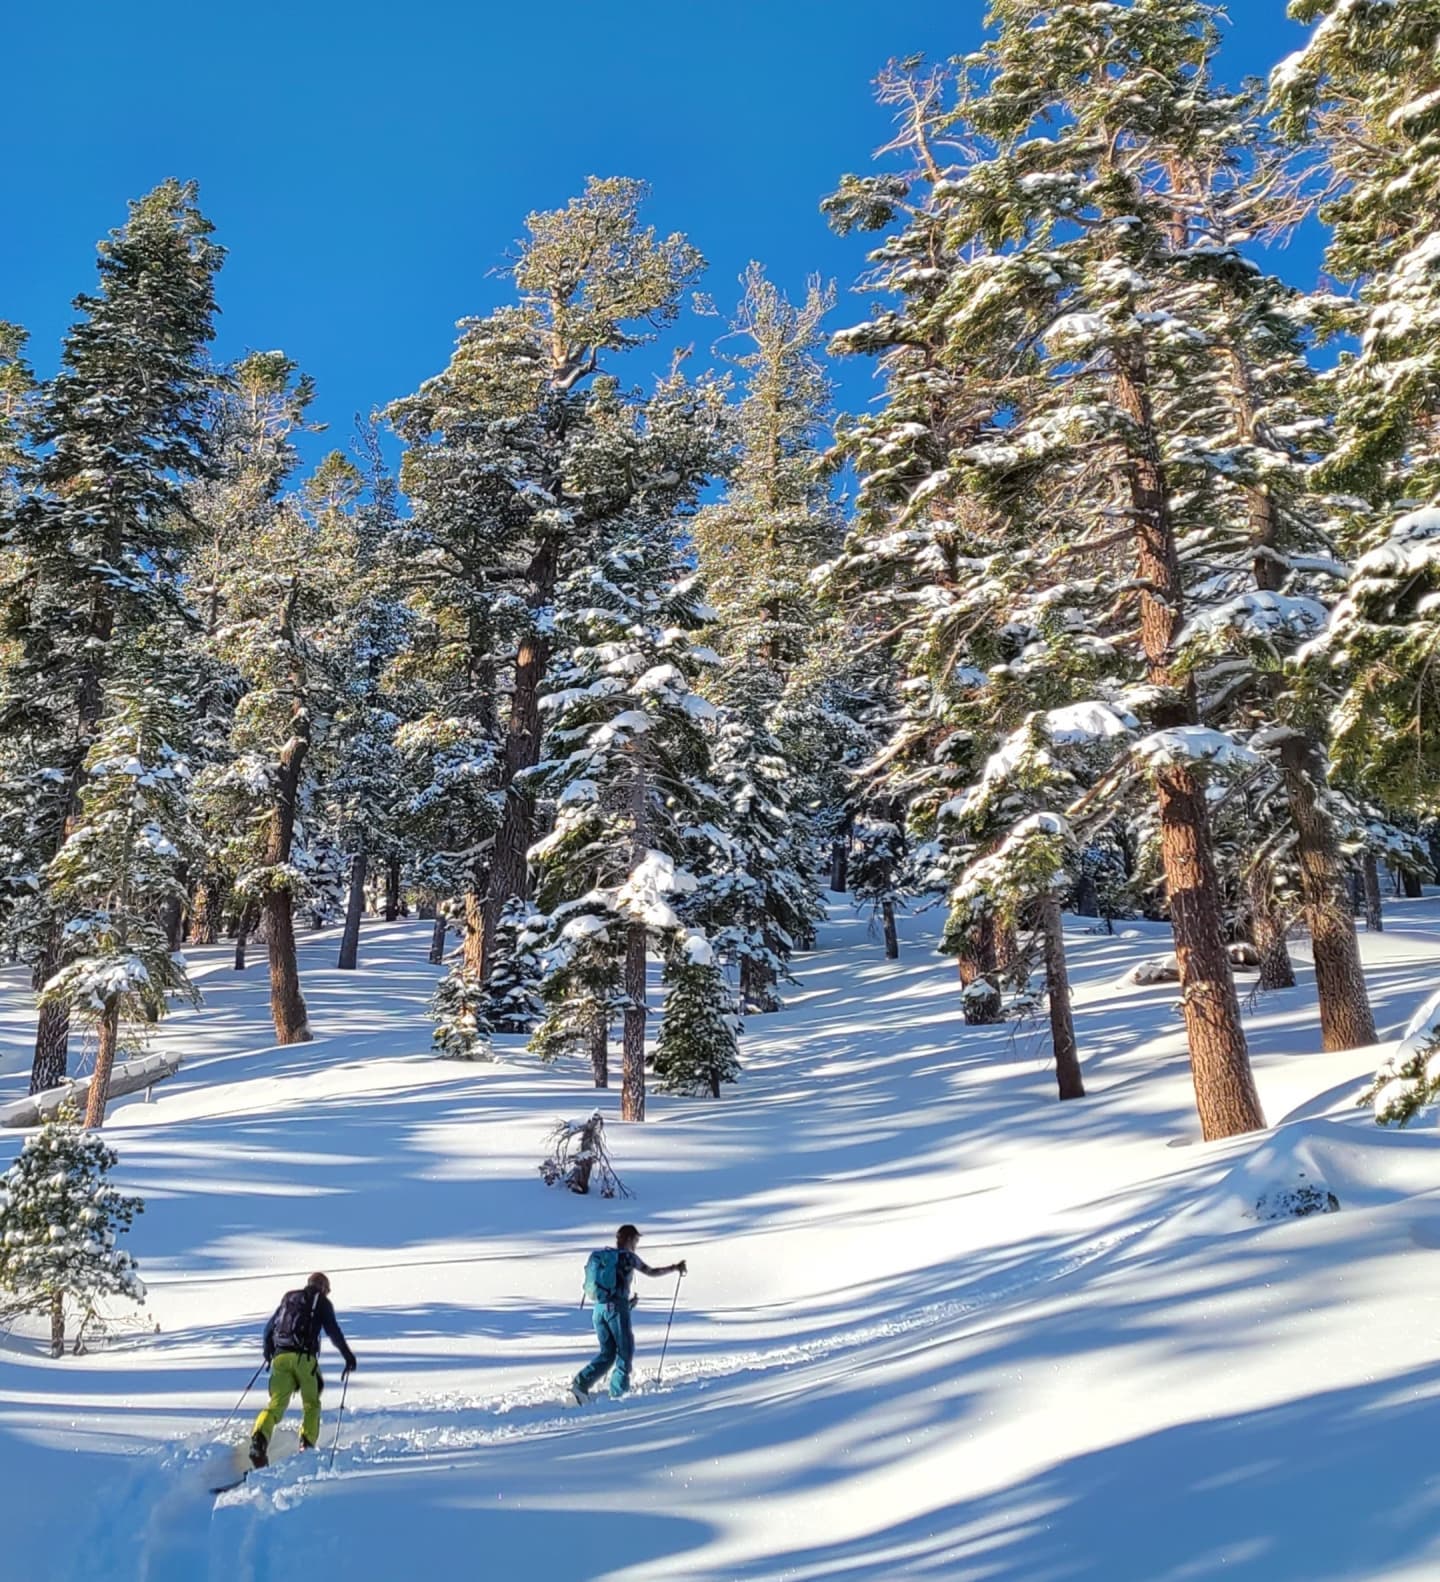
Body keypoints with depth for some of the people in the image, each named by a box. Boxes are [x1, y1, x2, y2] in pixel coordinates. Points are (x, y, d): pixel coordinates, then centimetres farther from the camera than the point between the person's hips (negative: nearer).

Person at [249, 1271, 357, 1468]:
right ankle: (307, 1445, -1)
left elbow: (269, 1327, 26)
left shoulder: (288, 1298, 24)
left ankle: (259, 1439, -25)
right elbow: (333, 1331, 0)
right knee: (311, 1405, 13)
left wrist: (268, 1352, 41)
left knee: (276, 1403, -1)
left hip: (280, 1357, 3)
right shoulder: (321, 1301, 11)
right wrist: (348, 1355, 6)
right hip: (305, 1357, -3)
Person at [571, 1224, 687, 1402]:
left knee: (607, 1352, 14)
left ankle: (581, 1383, -3)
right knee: (625, 1351, 10)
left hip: (598, 1307, 6)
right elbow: (652, 1273, 3)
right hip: (616, 1307, -6)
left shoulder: (600, 1256, 15)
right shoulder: (628, 1256, -2)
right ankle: (618, 1392, 7)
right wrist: (675, 1268, 19)